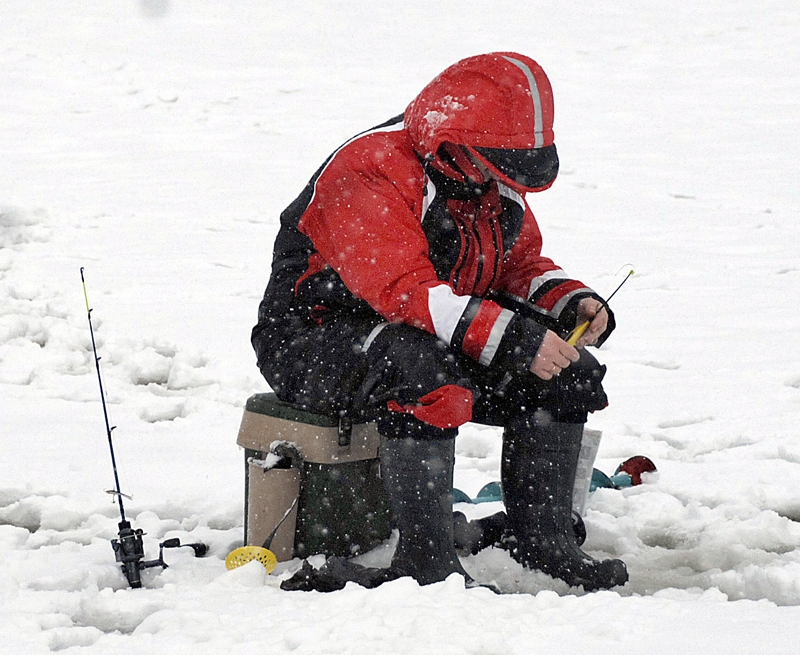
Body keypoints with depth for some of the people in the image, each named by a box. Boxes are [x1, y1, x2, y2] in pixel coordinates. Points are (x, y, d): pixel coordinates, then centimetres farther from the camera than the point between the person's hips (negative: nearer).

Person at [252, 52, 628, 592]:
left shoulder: (496, 186, 5)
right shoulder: (370, 175, -26)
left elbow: (521, 265, 16)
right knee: (423, 372, -41)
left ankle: (544, 539, 1)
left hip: (436, 344, 9)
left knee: (565, 373, -6)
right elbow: (404, 292, -35)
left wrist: (572, 303, -7)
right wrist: (513, 338, -39)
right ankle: (426, 560, -33)